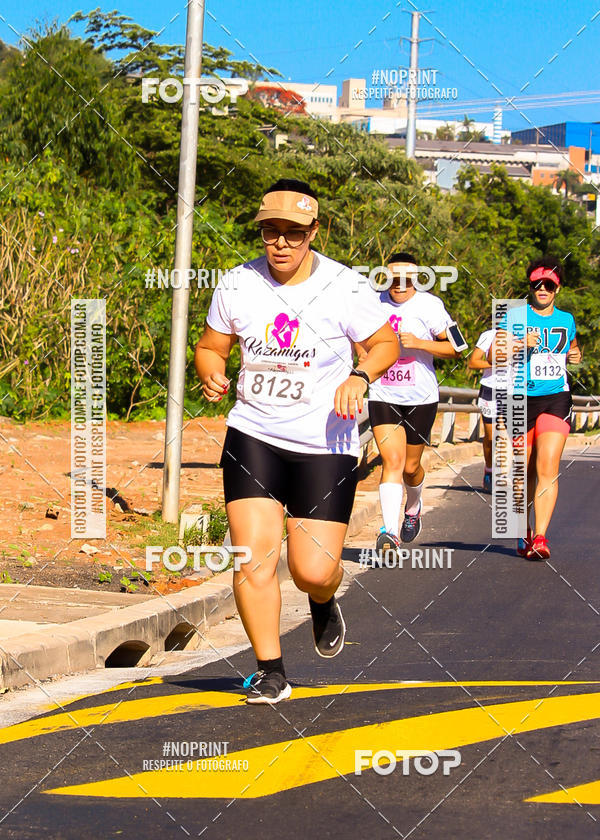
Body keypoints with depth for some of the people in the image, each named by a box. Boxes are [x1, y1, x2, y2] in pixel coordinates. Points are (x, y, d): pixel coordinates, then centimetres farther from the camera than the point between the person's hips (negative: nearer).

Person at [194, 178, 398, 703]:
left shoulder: (342, 288, -9)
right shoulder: (237, 286, -1)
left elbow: (385, 343, 4)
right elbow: (210, 346, 12)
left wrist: (359, 378, -15)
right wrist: (212, 376, -10)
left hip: (325, 445, -2)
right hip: (253, 437, 2)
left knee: (313, 571, -6)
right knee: (253, 556, -11)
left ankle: (323, 601, 33)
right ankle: (270, 672, 3)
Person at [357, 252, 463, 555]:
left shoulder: (429, 305, -6)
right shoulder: (374, 303, 2)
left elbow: (455, 348, -6)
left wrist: (419, 343, -19)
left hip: (421, 397, -1)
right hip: (383, 396, 1)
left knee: (411, 466, 10)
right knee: (392, 461, -15)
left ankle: (413, 508, 43)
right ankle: (389, 532, -20)